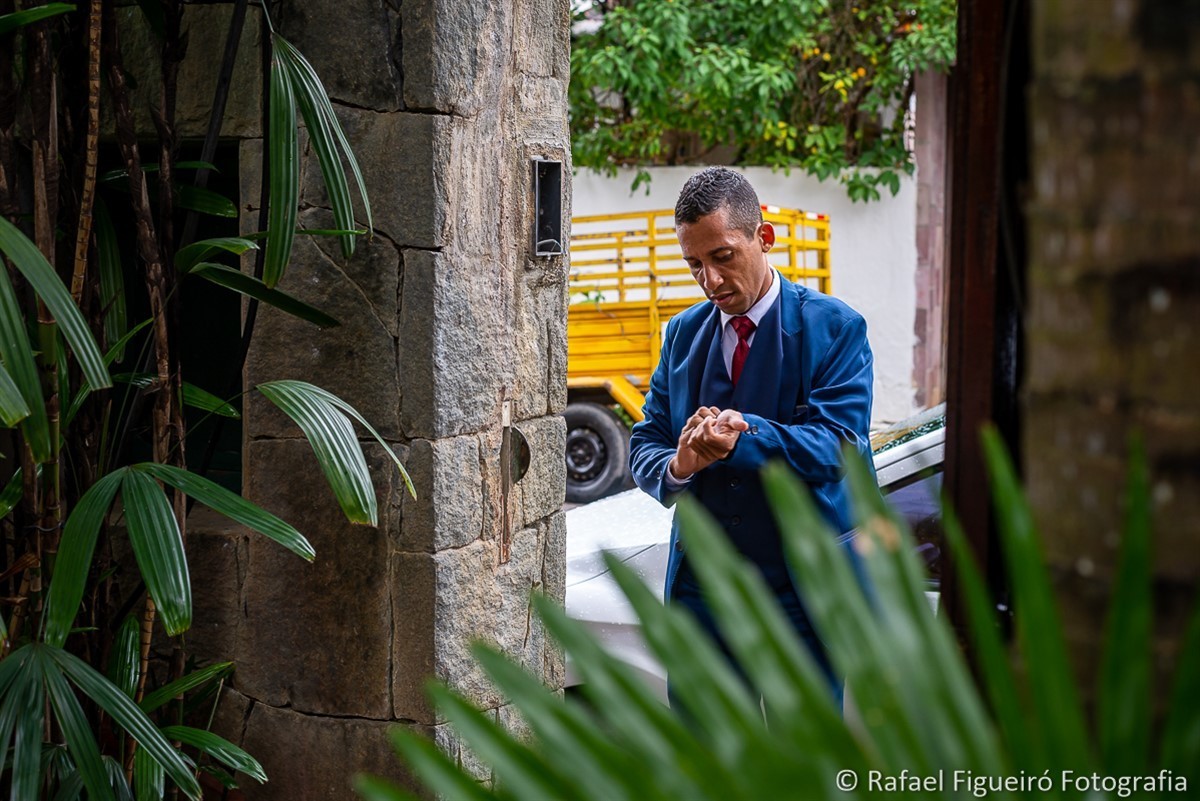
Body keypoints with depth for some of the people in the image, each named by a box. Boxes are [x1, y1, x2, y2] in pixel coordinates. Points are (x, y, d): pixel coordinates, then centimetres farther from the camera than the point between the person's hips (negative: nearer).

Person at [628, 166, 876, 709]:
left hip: (804, 587, -3)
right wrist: (677, 465, -18)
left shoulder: (835, 328, -4)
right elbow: (644, 444, 6)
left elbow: (836, 444, -15)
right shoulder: (683, 333, 10)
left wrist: (741, 435, -31)